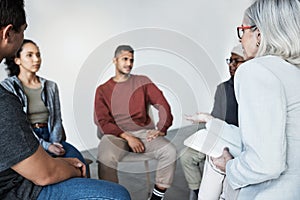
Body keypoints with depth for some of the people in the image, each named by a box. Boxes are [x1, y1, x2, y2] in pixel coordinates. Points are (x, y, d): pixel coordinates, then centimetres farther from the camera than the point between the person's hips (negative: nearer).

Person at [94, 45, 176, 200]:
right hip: (116, 134, -1)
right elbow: (102, 121, 0)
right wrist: (128, 137, -13)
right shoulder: (103, 90, 10)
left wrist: (161, 129, -9)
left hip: (143, 132, 2)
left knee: (170, 151, -24)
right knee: (105, 158, -33)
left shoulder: (142, 81, 12)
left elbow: (162, 105, 7)